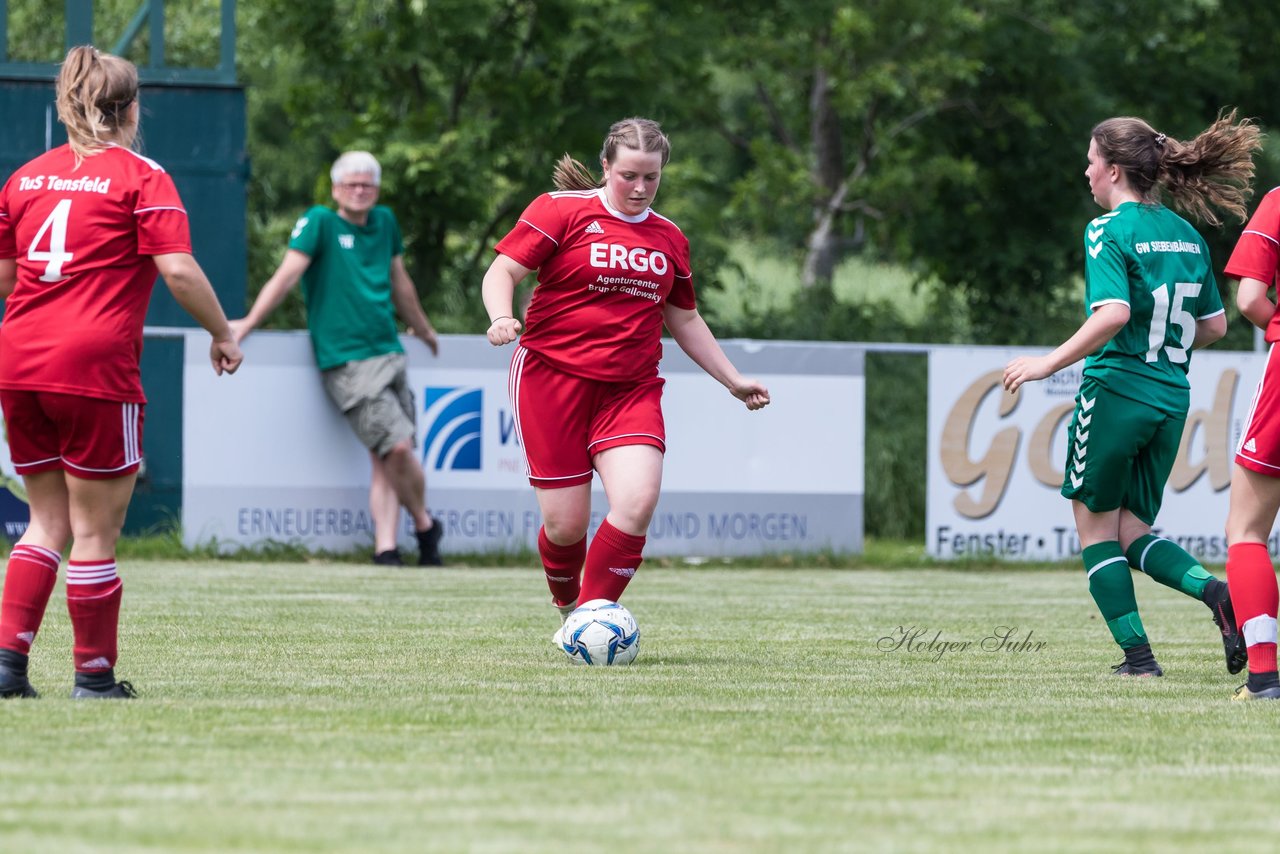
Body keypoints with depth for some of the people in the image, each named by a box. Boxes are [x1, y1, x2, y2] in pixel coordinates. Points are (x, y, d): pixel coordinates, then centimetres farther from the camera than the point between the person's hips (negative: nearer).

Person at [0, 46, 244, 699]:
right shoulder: (141, 177, -3)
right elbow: (179, 270, -10)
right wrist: (222, 334, 3)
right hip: (94, 365, -6)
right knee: (95, 528, 2)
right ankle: (94, 677, 7)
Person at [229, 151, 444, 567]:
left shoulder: (384, 222, 15)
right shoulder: (319, 222, -2)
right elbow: (288, 274, -7)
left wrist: (423, 330, 40)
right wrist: (248, 323, -13)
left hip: (389, 354, 6)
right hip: (346, 361, -6)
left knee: (386, 460, 2)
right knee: (397, 445, -15)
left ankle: (386, 548, 4)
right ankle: (424, 525, 5)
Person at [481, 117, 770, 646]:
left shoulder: (669, 239, 15)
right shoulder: (561, 210, -1)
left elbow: (683, 320, 27)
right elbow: (502, 272, -4)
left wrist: (733, 380, 25)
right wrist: (501, 317, -25)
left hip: (631, 389, 4)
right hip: (553, 379, -3)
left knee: (638, 501, -21)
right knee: (565, 524, -5)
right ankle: (568, 612, 26)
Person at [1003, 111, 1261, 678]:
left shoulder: (1109, 231, -10)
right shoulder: (1187, 235, 11)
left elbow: (1113, 314, -24)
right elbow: (1215, 325, 15)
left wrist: (1048, 363, -18)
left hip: (1115, 391, -7)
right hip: (1172, 399, 7)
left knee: (1096, 526, 7)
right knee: (1132, 533, 14)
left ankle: (1136, 653, 2)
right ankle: (1215, 591, -11)